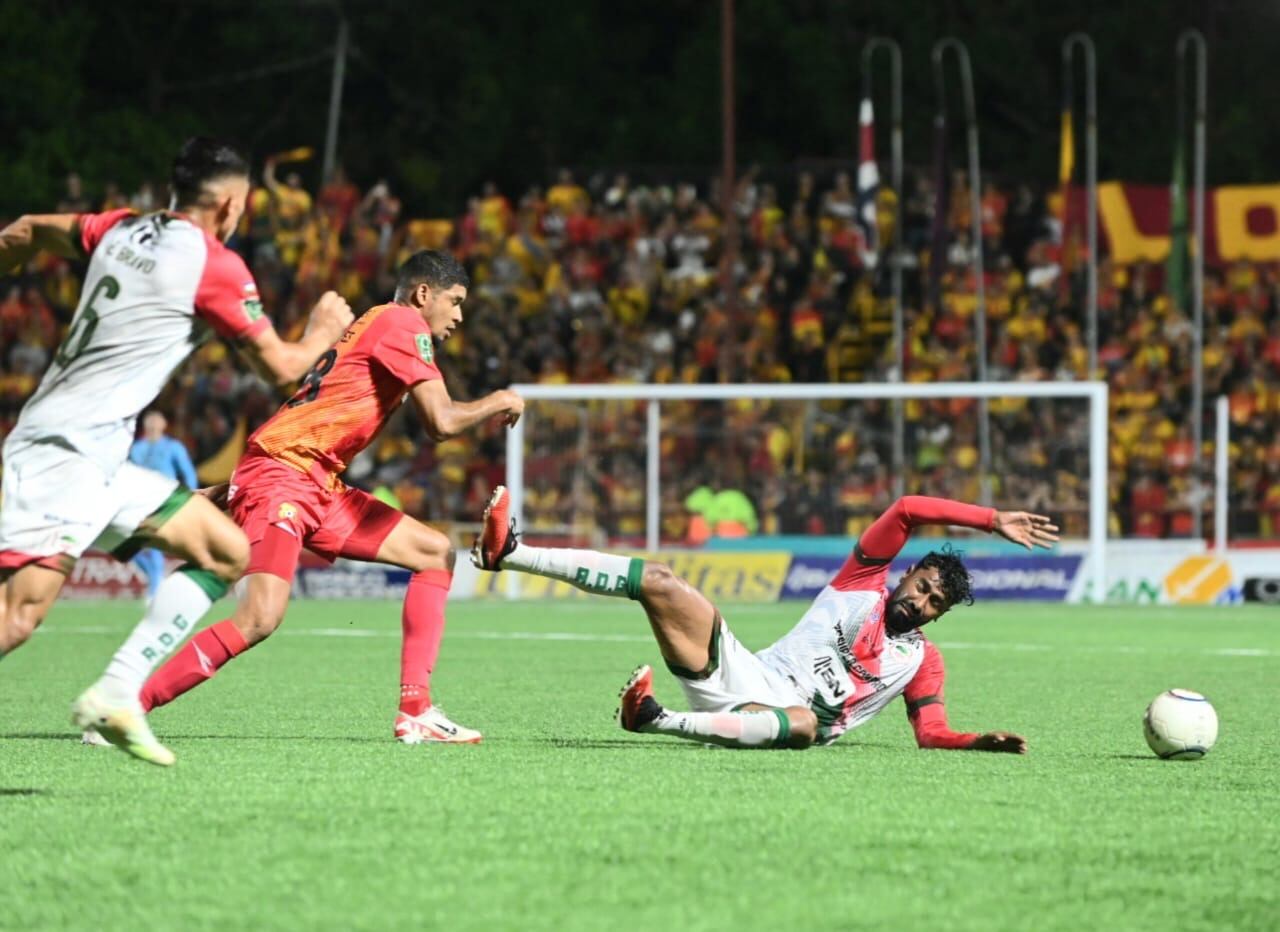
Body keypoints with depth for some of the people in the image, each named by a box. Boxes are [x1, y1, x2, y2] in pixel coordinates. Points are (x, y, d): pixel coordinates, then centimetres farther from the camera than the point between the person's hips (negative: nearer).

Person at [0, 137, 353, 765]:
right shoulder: (214, 265, -8)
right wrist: (323, 333, 20)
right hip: (66, 451, -9)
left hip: (102, 464, 9)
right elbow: (280, 365, 0)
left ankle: (116, 695, 2)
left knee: (228, 553, 8)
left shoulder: (120, 230, 13)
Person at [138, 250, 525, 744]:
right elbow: (441, 421, -15)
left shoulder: (372, 325, 23)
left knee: (436, 553, 10)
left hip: (319, 488, 10)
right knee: (261, 618, -26)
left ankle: (416, 712, 4)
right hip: (279, 474, -10)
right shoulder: (402, 323, -5)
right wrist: (497, 402, 6)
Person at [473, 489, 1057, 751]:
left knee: (804, 724, -43)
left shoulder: (922, 661, 14)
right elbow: (907, 510, 2)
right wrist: (993, 521, -1)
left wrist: (979, 742, -12)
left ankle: (655, 719, -53)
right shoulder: (863, 583, 11)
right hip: (741, 674, 2)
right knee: (658, 583, -16)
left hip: (783, 717, -2)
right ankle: (507, 554, -23)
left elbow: (932, 733, 8)